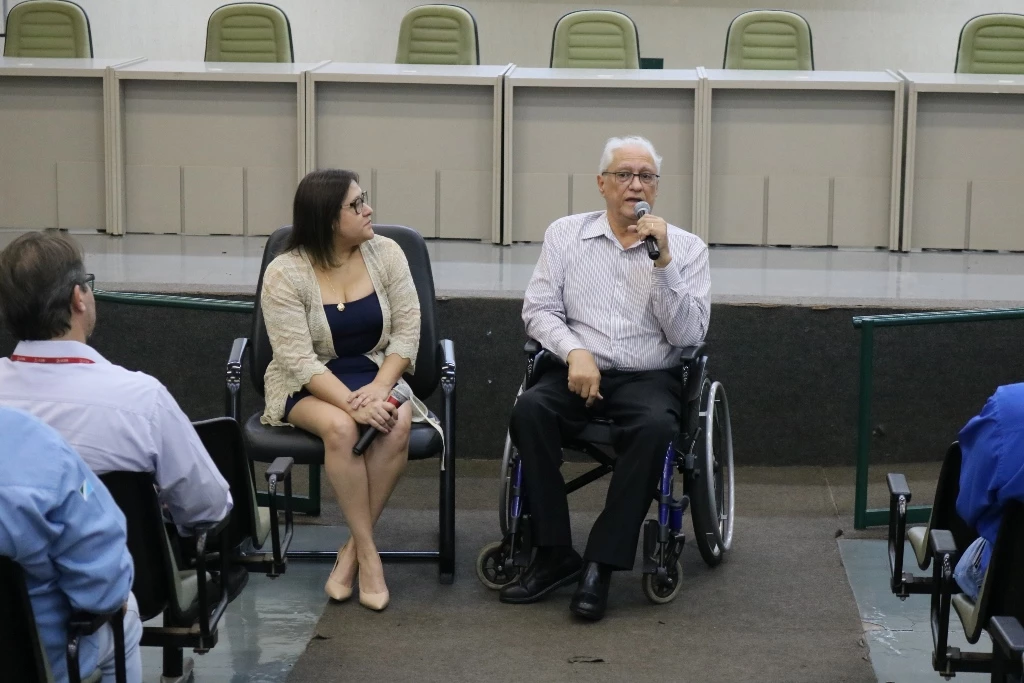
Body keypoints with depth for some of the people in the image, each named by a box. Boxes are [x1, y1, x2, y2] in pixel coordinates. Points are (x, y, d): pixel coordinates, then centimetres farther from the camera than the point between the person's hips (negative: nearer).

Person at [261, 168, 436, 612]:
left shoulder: (385, 254, -3)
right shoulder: (284, 274, -13)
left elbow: (406, 331, -4)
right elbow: (299, 360, -18)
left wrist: (378, 389, -21)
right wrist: (351, 403, -30)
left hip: (375, 374, 3)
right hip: (307, 385, -3)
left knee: (398, 423, -31)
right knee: (340, 427, -35)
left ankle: (352, 550, -18)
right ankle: (368, 553, -23)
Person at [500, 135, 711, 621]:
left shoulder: (685, 248, 4)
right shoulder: (565, 235, 9)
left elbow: (689, 335, -5)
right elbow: (538, 309, 5)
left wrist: (663, 262, -15)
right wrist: (575, 352, -14)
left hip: (649, 377, -1)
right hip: (579, 370, 2)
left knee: (656, 428, -35)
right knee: (530, 410, -30)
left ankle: (602, 563, -28)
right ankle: (554, 553, -21)